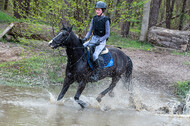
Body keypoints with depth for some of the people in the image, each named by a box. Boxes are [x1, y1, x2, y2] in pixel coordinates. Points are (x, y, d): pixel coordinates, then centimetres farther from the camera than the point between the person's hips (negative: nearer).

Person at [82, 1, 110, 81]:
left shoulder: (106, 20, -12)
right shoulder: (94, 19, 5)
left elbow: (107, 34, -12)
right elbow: (90, 31, 8)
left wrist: (99, 41, -23)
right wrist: (85, 38, -9)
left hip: (101, 41, -7)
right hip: (93, 39, 7)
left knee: (95, 55, -29)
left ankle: (96, 74, -22)